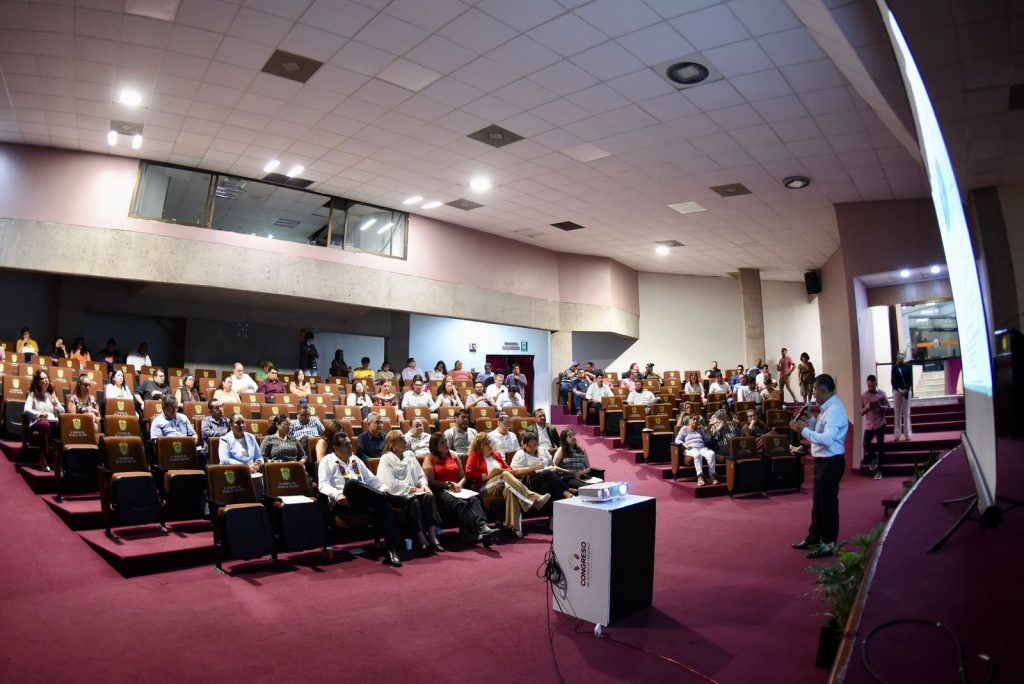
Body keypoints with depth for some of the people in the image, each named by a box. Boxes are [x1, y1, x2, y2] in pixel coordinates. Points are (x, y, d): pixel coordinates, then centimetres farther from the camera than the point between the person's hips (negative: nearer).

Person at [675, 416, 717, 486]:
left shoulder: (700, 429, 27)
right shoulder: (685, 429, 15)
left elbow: (708, 440, 19)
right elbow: (677, 440, 4)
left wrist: (704, 430, 5)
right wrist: (685, 445, -14)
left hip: (702, 448, 4)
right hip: (691, 449, -4)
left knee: (711, 453, -30)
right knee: (697, 454, -40)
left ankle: (712, 475, -34)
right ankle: (700, 476, -49)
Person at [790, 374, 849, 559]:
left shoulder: (835, 410, -22)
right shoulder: (828, 408, 10)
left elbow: (827, 439, -31)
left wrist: (804, 430, -26)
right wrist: (808, 421, 3)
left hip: (831, 462, -10)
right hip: (823, 461, 10)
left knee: (828, 502, 2)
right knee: (819, 501, 19)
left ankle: (828, 544, 15)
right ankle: (814, 538, 32)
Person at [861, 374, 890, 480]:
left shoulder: (882, 393, -2)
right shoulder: (863, 396, 1)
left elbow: (888, 407, 2)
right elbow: (861, 412, 4)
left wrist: (880, 407, -19)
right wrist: (866, 408, -17)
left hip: (880, 424, -1)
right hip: (869, 425, 1)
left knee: (880, 447, 2)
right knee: (866, 445, -6)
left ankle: (878, 470, 12)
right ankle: (873, 458, 27)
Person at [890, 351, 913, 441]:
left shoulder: (908, 367, 4)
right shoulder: (894, 367, 5)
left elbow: (910, 379, -1)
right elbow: (893, 381, 2)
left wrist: (906, 390, -13)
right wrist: (899, 389, -12)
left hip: (907, 391, 0)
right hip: (897, 391, 1)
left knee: (906, 413, 2)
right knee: (897, 413, 2)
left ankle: (907, 434, 6)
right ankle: (897, 435, 4)